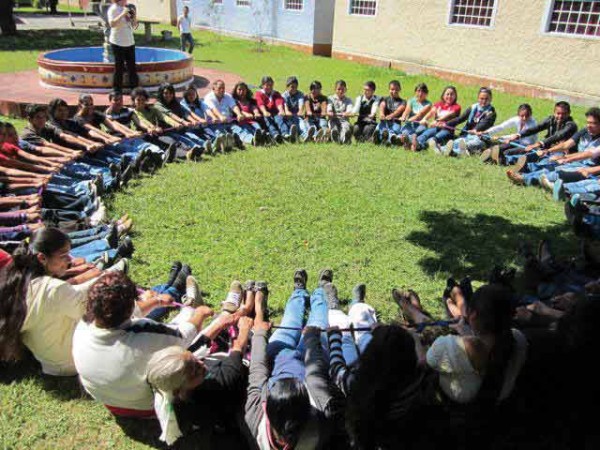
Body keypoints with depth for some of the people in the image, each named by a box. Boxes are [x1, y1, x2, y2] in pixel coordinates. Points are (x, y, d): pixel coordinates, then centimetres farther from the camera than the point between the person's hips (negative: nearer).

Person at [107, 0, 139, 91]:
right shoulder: (113, 9, -8)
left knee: (132, 67, 8)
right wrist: (123, 14, -24)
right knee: (119, 68, -4)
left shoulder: (127, 8, 13)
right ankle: (117, 90, 4)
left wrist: (134, 16, -3)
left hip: (130, 42, 7)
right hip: (118, 43, -6)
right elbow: (112, 24, -21)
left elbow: (134, 25, 16)